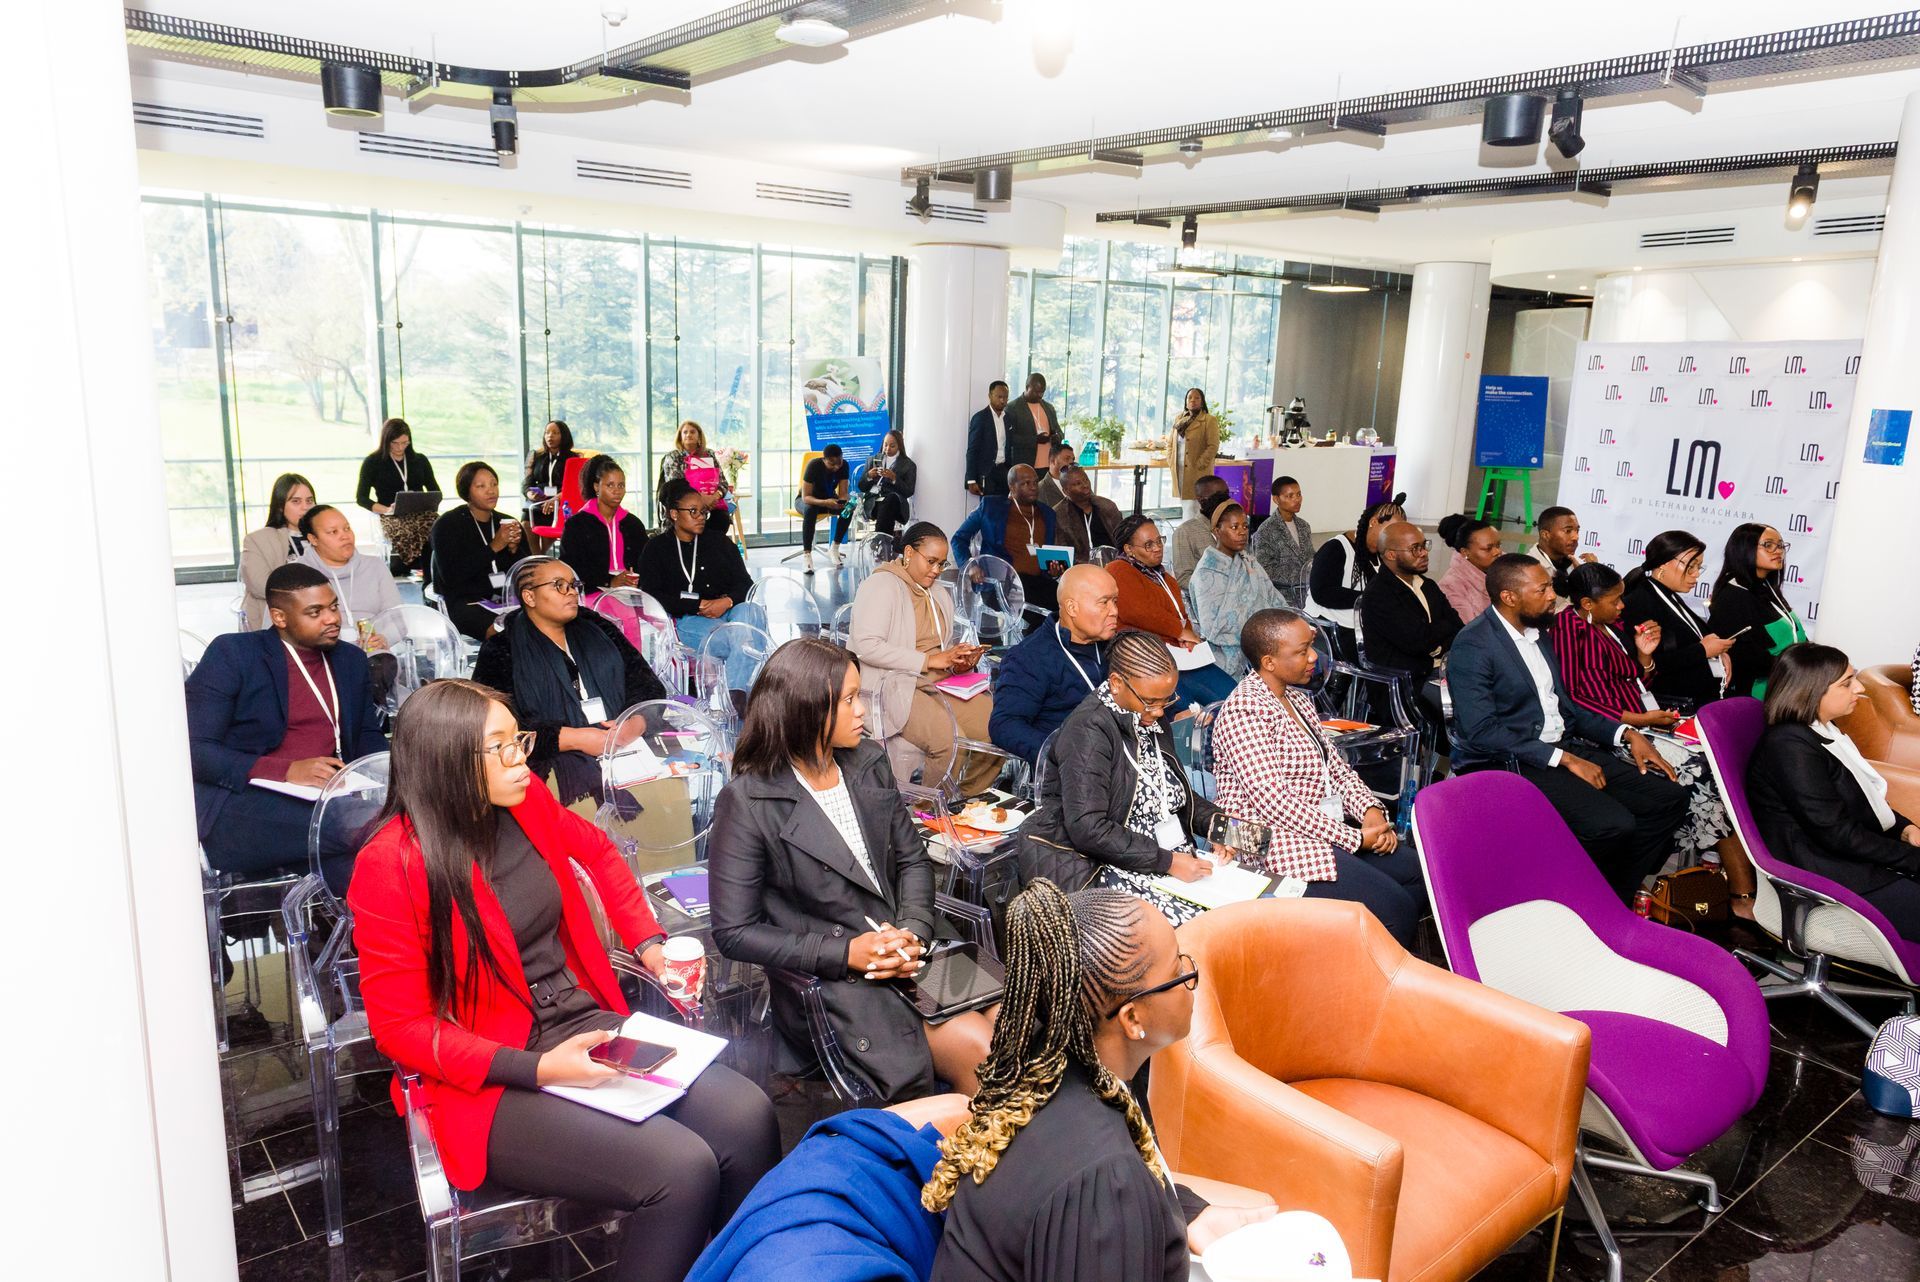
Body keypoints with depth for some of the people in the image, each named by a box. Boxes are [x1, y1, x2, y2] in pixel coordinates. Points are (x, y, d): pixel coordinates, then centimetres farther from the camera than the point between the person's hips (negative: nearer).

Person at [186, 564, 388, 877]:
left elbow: (367, 737, 22)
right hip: (242, 801, -5)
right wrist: (287, 771, -20)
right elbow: (193, 749, -6)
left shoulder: (351, 660, 18)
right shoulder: (232, 654, 0)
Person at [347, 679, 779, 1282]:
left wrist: (647, 943, 12)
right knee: (681, 1169, -25)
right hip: (490, 1083, -5)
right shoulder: (391, 866, -16)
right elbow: (400, 1027, -12)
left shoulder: (527, 804, -1)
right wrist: (537, 1069, -21)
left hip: (584, 1024, 6)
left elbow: (599, 853, 22)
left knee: (747, 1119, -16)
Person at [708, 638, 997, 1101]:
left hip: (905, 953, 6)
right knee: (973, 1049, -22)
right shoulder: (748, 802, -11)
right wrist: (844, 954, -16)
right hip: (823, 979, -5)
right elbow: (734, 932, -9)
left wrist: (914, 932, -7)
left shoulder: (869, 763, 7)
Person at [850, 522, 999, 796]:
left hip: (941, 683, 8)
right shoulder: (882, 585, -5)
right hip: (893, 685, -8)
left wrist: (960, 660, 4)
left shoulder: (940, 594, 22)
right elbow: (867, 646, -18)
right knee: (949, 740, -31)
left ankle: (968, 803, 1)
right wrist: (929, 661, -18)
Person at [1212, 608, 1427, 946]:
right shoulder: (1243, 713, -18)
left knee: (1419, 874, 4)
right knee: (1395, 907, -18)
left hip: (1328, 826, 10)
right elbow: (1274, 803, -23)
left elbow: (1336, 766, 17)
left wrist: (1370, 810, -3)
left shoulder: (1298, 699, 13)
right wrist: (1354, 837, -18)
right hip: (1280, 842, -10)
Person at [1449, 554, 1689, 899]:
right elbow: (1481, 732, -21)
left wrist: (1626, 733, 7)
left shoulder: (1536, 632, 14)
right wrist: (1564, 759, -20)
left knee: (1669, 798, -3)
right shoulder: (1472, 645, -14)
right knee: (1612, 824, -27)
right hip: (1509, 764, -9)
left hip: (1565, 747, 9)